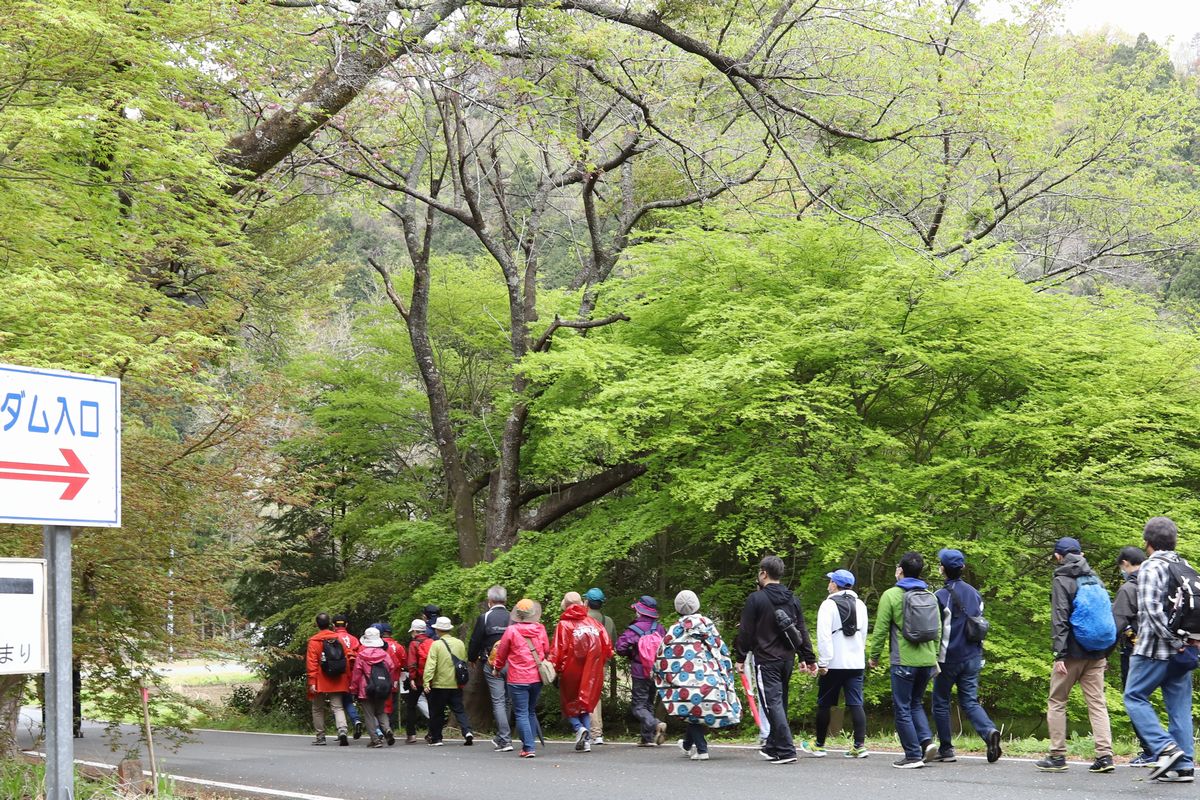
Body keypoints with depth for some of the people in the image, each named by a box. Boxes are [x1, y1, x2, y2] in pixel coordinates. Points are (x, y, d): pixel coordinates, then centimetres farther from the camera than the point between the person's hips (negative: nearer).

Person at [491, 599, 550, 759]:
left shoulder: (512, 630, -10)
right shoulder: (540, 629, -1)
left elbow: (501, 653, 1)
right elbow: (547, 651, 10)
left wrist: (497, 669, 19)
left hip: (518, 679, -4)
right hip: (537, 678, 4)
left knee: (521, 714, -2)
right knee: (531, 712, 18)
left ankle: (529, 747, -10)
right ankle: (531, 744, 19)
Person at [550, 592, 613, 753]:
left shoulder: (563, 625, -7)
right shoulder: (594, 623, 5)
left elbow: (557, 651, -11)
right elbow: (607, 648, 5)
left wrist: (555, 668, 0)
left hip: (571, 672, -3)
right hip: (591, 673, 3)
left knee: (569, 704, 13)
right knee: (586, 704, 15)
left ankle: (578, 727, -13)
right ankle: (586, 740, 4)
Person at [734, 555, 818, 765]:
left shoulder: (756, 599, -7)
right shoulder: (792, 600, 11)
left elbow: (746, 632, -5)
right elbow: (802, 631, 13)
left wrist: (741, 657, 4)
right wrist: (808, 658, 16)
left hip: (766, 660, -6)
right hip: (787, 660, 7)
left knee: (773, 703, -7)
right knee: (781, 703, 16)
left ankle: (786, 750, -14)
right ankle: (773, 746, 24)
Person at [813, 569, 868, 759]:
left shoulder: (829, 604, -8)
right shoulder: (860, 605, 11)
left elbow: (824, 635, -15)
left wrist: (823, 663, -14)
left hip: (834, 664, -5)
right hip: (856, 663, 5)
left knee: (824, 704, 7)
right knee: (856, 704, 1)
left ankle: (819, 745, 15)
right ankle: (860, 745, -7)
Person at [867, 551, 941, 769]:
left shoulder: (891, 595, -6)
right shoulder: (930, 597, 10)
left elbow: (881, 629, -6)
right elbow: (938, 631, 13)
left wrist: (874, 655, 6)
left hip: (904, 661, -5)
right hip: (927, 661, 5)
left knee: (902, 708, 3)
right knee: (916, 703, 21)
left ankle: (913, 755, 1)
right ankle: (926, 739, 0)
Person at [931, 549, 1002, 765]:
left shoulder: (941, 596, -12)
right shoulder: (974, 593, 9)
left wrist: (933, 659, -6)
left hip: (949, 658, -5)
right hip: (972, 658, 5)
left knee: (941, 703, 9)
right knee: (970, 702, 8)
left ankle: (946, 749, 11)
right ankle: (989, 731, -19)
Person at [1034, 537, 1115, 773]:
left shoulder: (1062, 581, -6)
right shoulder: (1094, 579, 12)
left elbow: (1060, 619, -13)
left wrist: (1059, 654, -15)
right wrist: (1106, 652, 17)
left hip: (1073, 652, -5)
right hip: (1096, 653, 5)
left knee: (1056, 702, 6)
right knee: (1097, 703, 5)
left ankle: (1057, 756, 5)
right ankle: (1105, 755, -5)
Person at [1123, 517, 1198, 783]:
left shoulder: (1151, 567, -10)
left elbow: (1153, 609, -19)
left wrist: (1173, 641, -16)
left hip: (1155, 649, -7)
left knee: (1135, 697, 2)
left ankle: (1165, 747, -12)